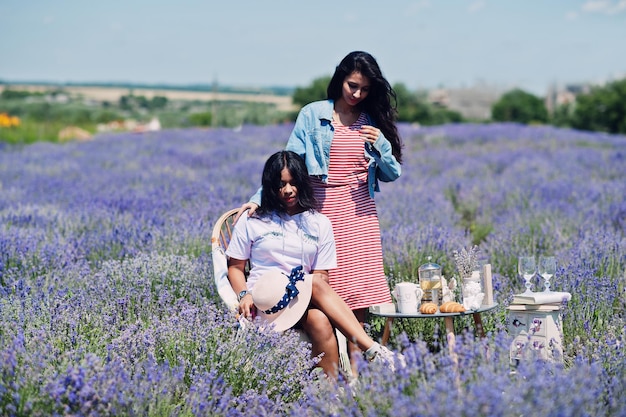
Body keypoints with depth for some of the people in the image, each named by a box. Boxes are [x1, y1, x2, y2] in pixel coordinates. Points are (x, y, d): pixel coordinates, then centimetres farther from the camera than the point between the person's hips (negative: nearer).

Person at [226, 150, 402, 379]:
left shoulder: (319, 223, 12)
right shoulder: (251, 221, 9)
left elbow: (322, 275, 7)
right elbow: (235, 267, 10)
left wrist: (300, 289, -16)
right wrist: (244, 295, -12)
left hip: (305, 299, 3)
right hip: (266, 300, -3)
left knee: (320, 321, -36)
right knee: (316, 284, -33)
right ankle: (373, 351, -42)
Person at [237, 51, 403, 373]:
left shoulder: (374, 122, 11)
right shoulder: (313, 115, 4)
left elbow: (392, 174, 11)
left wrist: (380, 144, -7)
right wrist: (259, 199, -12)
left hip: (360, 213, 2)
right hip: (323, 211, -2)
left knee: (358, 287, -3)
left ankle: (355, 364, 3)